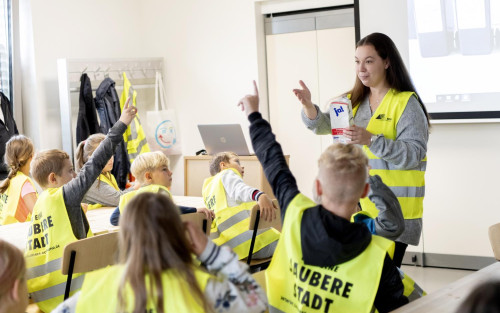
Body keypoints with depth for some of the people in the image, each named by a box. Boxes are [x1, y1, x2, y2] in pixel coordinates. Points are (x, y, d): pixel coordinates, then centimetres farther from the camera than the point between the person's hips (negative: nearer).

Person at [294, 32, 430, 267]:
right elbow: (322, 125, 6)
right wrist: (308, 106, -14)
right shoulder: (353, 101, 14)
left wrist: (372, 139, -26)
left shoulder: (406, 103, -7)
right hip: (358, 203, 6)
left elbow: (414, 153, -15)